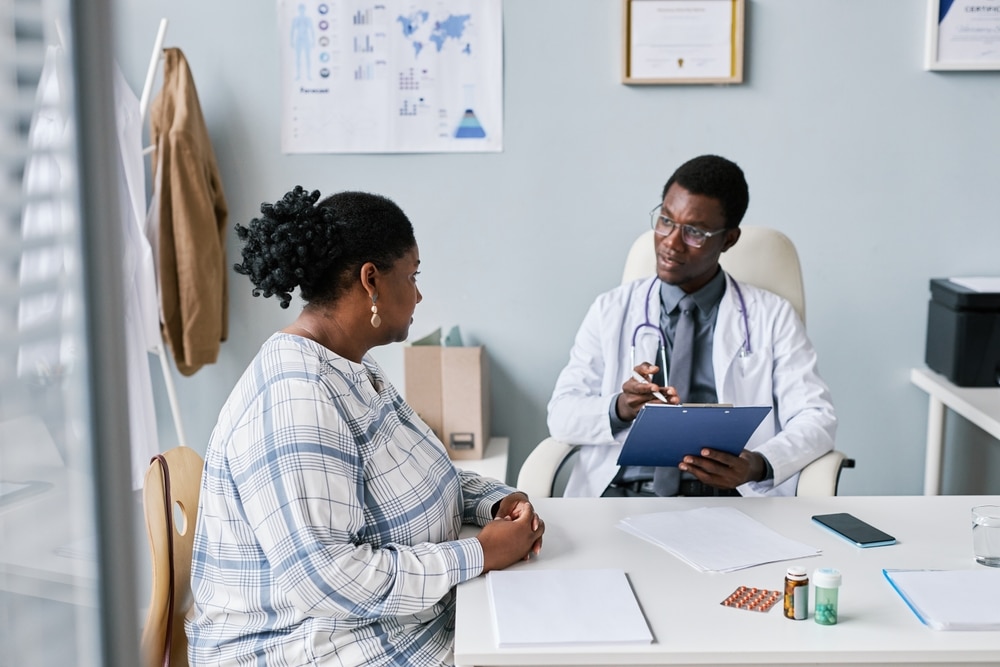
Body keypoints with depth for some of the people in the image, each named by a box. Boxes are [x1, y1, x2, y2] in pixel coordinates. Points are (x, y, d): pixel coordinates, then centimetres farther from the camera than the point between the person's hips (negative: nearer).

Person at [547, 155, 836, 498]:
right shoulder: (611, 311, 16)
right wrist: (620, 408, -14)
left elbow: (817, 420, 4)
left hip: (727, 497, 0)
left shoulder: (772, 317, 13)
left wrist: (759, 465, -18)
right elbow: (561, 414, 8)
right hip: (622, 492, 0)